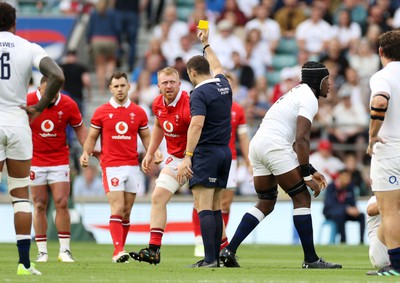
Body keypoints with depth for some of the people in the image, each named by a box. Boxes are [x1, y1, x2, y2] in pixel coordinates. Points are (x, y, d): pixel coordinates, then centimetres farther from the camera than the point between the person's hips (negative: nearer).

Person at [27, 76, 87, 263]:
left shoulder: (68, 105, -6)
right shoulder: (28, 102, -10)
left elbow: (79, 128, 8)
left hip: (59, 161, 1)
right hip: (35, 161, -1)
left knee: (62, 203, -7)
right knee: (39, 205, 1)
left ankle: (65, 250, -1)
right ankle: (42, 251, 6)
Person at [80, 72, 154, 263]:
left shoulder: (138, 112, 9)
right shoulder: (101, 112, 3)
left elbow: (146, 137, 14)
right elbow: (91, 137, 7)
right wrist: (86, 153, -11)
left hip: (132, 166, 3)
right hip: (111, 166, -3)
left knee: (127, 211, 5)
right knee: (117, 209, -14)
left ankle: (119, 250, 12)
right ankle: (118, 251, -18)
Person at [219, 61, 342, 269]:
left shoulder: (296, 94, 28)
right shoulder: (309, 99, -3)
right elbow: (301, 139, -14)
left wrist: (310, 171, 26)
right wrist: (307, 176, -12)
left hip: (257, 143, 9)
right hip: (274, 145, -9)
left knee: (266, 204, 16)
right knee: (302, 198, -2)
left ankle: (229, 251, 9)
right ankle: (311, 259, -3)